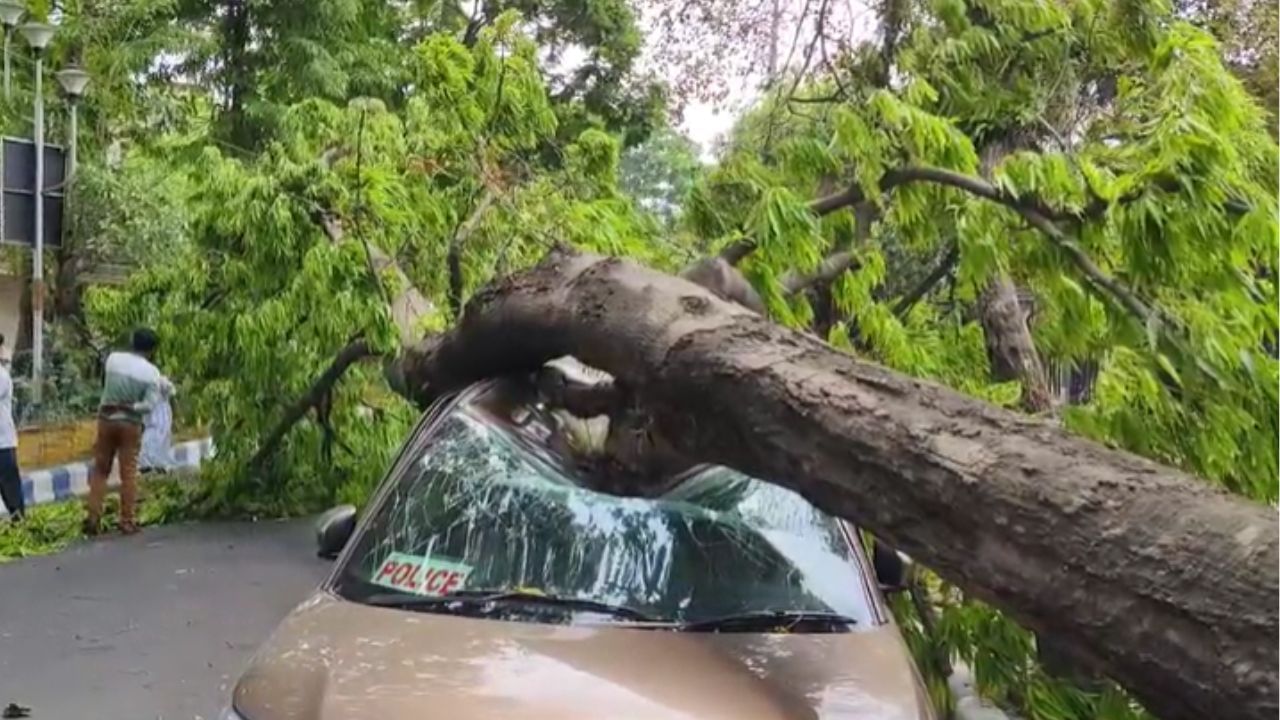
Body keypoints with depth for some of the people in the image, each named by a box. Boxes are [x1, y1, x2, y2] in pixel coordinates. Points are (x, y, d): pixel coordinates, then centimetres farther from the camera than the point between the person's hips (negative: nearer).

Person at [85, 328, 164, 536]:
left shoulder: (113, 358, -1)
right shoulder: (151, 372, -9)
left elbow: (105, 383, 13)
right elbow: (150, 405, -15)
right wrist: (129, 407, -11)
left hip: (106, 419, 2)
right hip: (131, 424, -2)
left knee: (100, 469, 11)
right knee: (128, 473, 4)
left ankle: (93, 519, 7)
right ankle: (127, 521, 6)